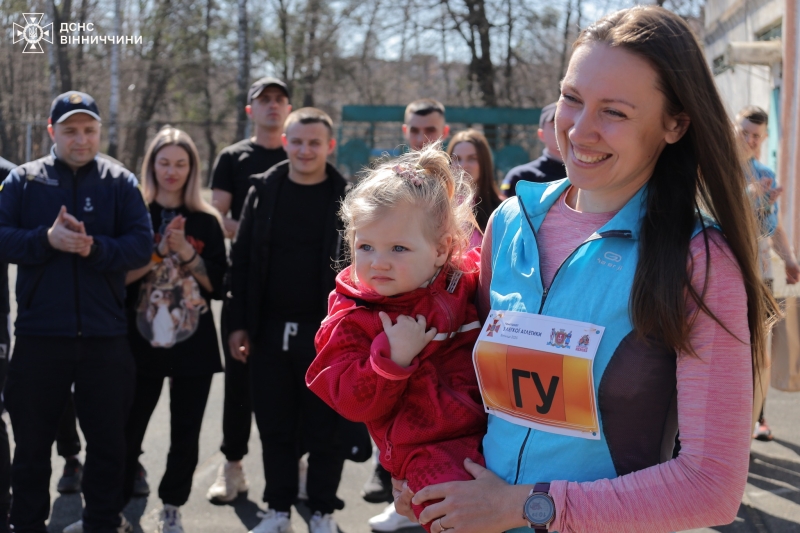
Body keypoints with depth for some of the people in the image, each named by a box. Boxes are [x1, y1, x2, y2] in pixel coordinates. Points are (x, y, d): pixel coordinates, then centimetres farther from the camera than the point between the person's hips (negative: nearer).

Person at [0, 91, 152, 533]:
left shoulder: (120, 182, 4)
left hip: (104, 335, 0)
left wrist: (94, 247, -22)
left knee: (108, 439, 10)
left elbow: (141, 245, -5)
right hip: (40, 334, 0)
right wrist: (47, 239, -20)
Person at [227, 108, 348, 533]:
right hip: (269, 331, 2)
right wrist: (238, 325, 1)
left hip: (326, 333, -2)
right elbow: (241, 261, 6)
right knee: (275, 427, 9)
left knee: (325, 428, 6)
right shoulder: (263, 191, 5)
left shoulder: (347, 198, -1)